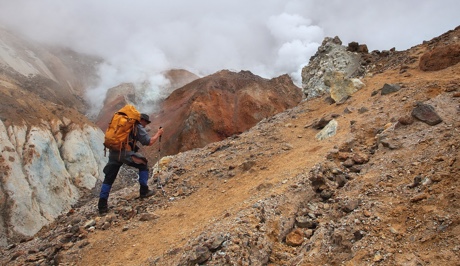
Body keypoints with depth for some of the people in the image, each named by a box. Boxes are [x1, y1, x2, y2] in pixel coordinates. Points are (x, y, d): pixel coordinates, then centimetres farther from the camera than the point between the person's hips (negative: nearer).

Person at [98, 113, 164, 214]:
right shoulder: (138, 127, 1)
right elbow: (149, 142, -4)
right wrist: (158, 134, 11)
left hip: (113, 152, 6)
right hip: (125, 153, -6)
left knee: (108, 179, 10)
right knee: (143, 165, 15)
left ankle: (102, 206, 9)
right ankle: (144, 191, 17)